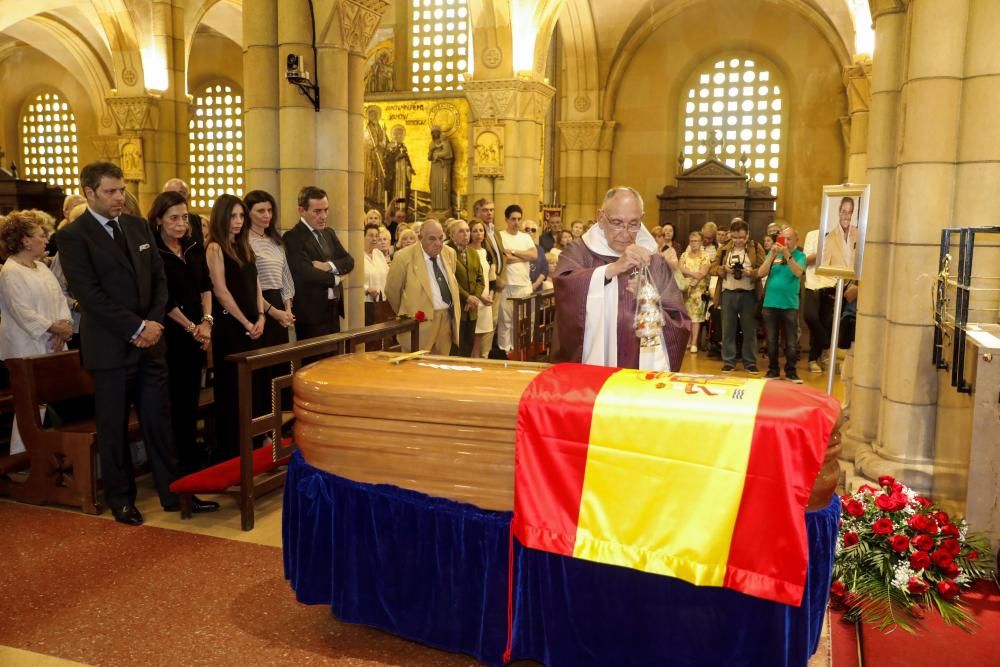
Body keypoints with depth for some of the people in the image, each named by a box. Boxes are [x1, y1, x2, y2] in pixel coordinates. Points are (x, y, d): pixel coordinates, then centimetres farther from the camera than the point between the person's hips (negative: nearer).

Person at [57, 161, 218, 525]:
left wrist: (153, 323, -5)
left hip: (150, 341, 5)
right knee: (113, 427, 7)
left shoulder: (138, 226, 10)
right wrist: (135, 329, -16)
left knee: (159, 420, 9)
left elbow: (158, 278, 10)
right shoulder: (73, 236, -8)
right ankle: (120, 499, 22)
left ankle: (173, 492, 17)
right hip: (110, 347, -5)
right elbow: (89, 294, -14)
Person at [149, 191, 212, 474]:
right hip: (169, 333, -5)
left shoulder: (194, 247, 8)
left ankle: (190, 453, 22)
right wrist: (191, 327, -9)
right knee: (172, 396, 2)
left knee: (191, 395, 11)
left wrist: (206, 321, -4)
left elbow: (205, 286, 9)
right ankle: (172, 459, 14)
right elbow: (162, 299, -12)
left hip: (197, 332, 6)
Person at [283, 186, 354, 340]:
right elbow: (306, 274, -23)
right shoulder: (293, 237, -12)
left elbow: (349, 261, 7)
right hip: (312, 313, -8)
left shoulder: (328, 233, 14)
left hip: (334, 309, 8)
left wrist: (328, 266, -13)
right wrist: (335, 278, -8)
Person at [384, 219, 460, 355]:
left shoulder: (449, 253, 7)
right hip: (420, 323, -5)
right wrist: (404, 314, 12)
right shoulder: (404, 257, -10)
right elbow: (391, 290, 1)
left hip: (447, 319, 5)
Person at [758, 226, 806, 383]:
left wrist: (787, 255, -26)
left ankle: (790, 372, 14)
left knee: (791, 343, 1)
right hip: (770, 304, 2)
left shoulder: (799, 255, 1)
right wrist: (772, 255, -14)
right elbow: (761, 273, -5)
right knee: (771, 341, 9)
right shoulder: (772, 253, 6)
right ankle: (773, 370, 21)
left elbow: (798, 272, -18)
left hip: (790, 305, -2)